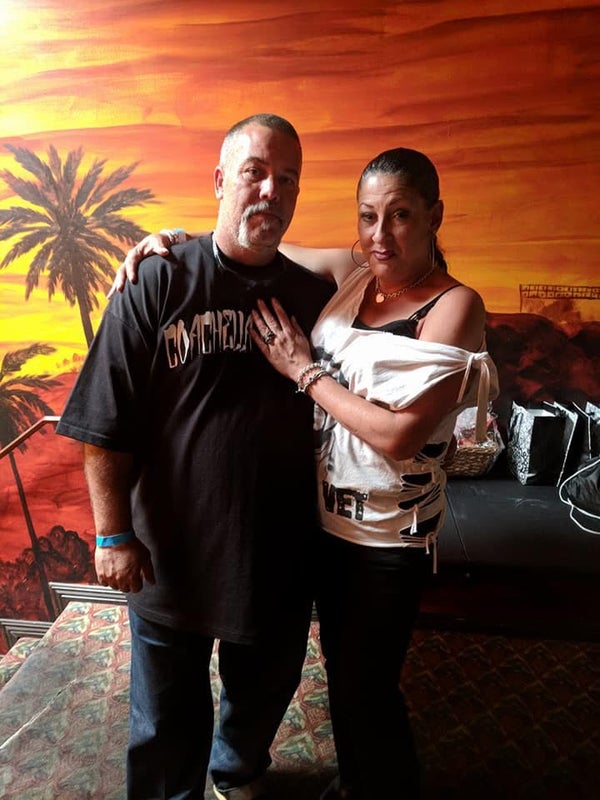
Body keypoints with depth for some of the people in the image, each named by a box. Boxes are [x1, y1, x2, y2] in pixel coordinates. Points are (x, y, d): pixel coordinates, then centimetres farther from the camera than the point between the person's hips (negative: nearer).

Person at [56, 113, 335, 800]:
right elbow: (105, 426, -11)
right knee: (167, 722, 20)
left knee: (264, 692, 28)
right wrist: (113, 534, -11)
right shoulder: (157, 285, -11)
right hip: (170, 552, -3)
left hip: (280, 551, 4)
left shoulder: (314, 295, 0)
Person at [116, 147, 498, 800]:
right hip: (326, 514, 6)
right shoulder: (349, 275, -1)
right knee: (340, 664, 25)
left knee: (364, 688, 12)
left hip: (390, 534, -5)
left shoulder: (454, 306, -17)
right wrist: (170, 239, -5)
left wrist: (305, 370, -17)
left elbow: (399, 434, -25)